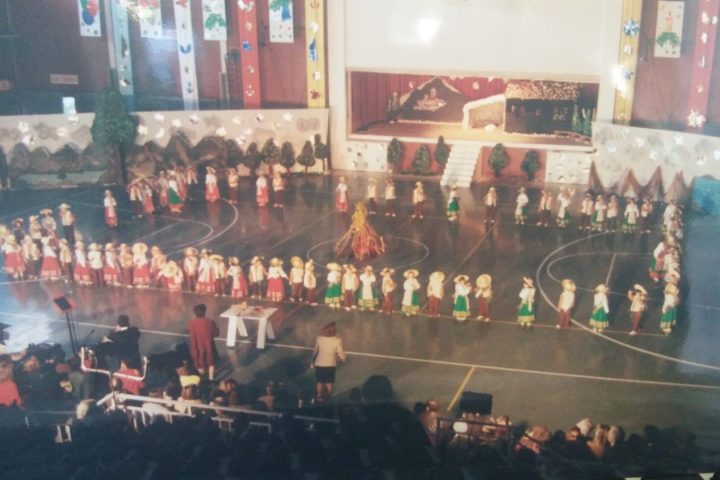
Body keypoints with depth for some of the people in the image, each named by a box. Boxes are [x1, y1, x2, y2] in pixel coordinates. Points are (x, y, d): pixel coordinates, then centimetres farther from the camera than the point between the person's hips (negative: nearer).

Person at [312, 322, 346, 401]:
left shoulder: (319, 339, -13)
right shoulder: (337, 340, -19)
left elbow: (315, 351, -2)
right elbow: (341, 354, -13)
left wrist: (313, 361, 14)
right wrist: (342, 359, 10)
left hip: (319, 364, 1)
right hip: (331, 364, -1)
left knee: (319, 382, 18)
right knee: (329, 382, 18)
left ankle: (319, 397, 26)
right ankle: (328, 397, 28)